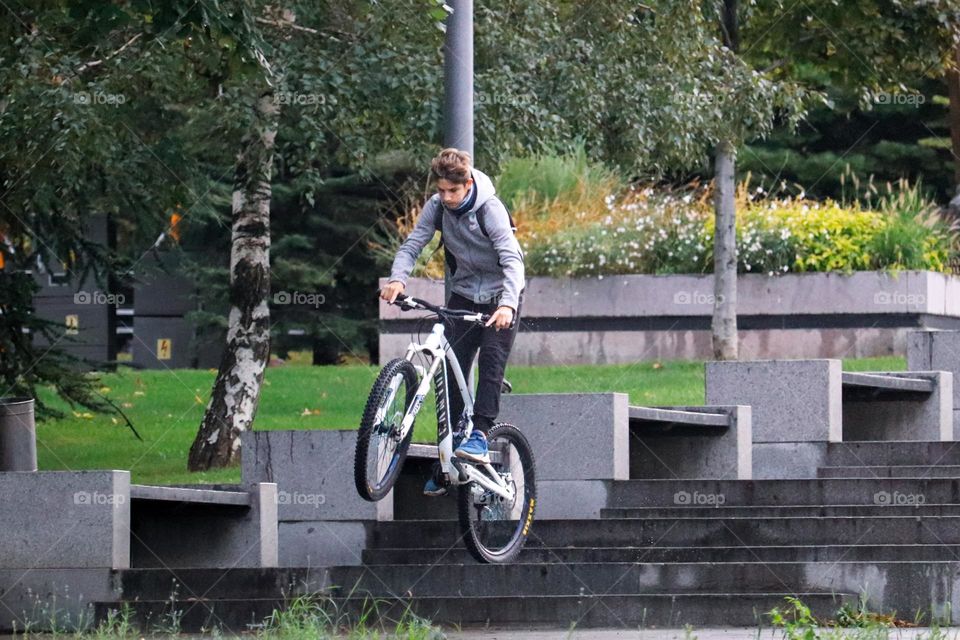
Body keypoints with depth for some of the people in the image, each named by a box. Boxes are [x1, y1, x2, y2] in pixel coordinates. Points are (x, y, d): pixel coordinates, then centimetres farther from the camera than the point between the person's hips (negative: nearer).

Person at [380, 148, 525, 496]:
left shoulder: (490, 209, -24)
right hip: (464, 293, 4)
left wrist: (507, 303, -49)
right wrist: (397, 278, -34)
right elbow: (413, 243, -13)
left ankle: (480, 436, -28)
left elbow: (511, 259, -33)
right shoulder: (438, 207, -10)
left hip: (499, 296, -4)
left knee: (491, 361, -24)